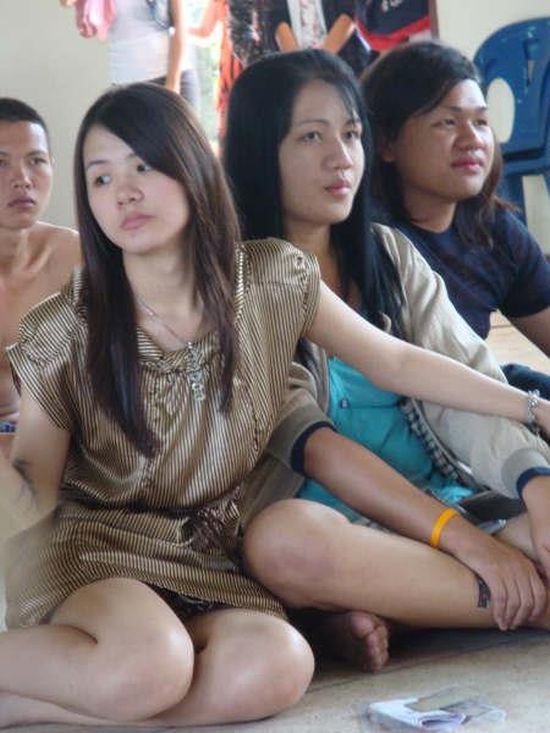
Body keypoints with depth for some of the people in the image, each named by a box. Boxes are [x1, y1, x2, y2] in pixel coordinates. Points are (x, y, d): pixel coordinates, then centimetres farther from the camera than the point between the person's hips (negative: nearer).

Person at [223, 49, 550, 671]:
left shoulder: (389, 254, 13)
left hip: (443, 497, 4)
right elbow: (311, 446, -13)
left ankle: (383, 608, -19)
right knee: (281, 540, -39)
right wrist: (465, 540, -22)